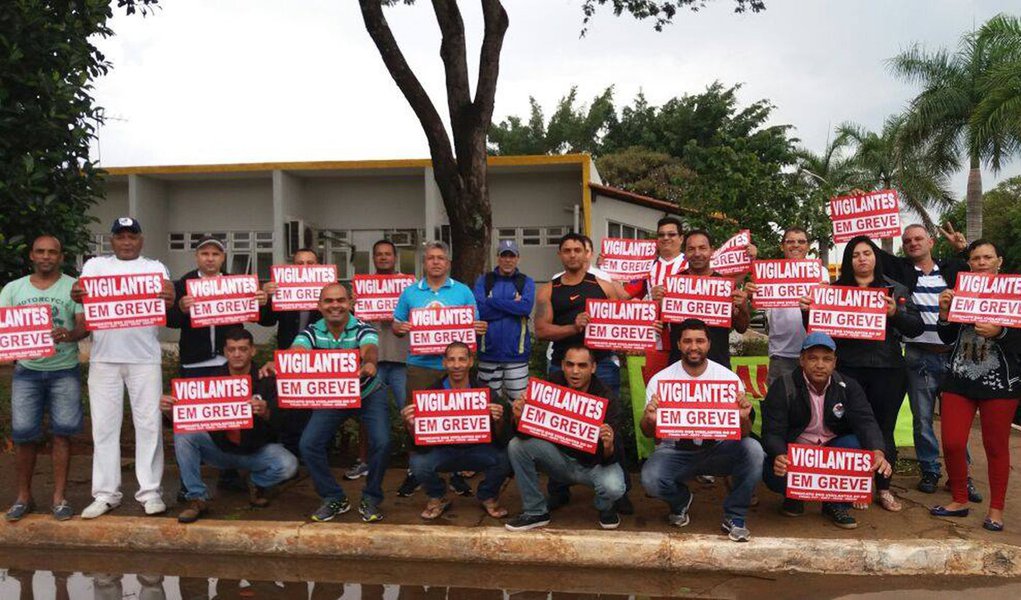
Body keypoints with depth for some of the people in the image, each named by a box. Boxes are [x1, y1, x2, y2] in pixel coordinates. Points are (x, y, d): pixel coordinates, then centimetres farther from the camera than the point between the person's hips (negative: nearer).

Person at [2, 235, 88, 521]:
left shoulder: (74, 287, 2)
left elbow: (84, 324, -7)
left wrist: (69, 335, -30)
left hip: (64, 370, -2)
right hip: (26, 370, 2)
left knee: (62, 432, 1)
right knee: (25, 434, 4)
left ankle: (59, 497, 10)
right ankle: (24, 497, 18)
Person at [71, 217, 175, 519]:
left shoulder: (155, 267, 10)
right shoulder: (95, 265, 12)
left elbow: (165, 305, -3)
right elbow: (84, 296, -1)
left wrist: (169, 300, -27)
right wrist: (76, 295, -25)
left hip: (145, 357, -1)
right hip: (104, 357, 1)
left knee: (148, 423, 1)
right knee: (104, 425, 5)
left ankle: (150, 491, 8)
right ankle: (105, 494, 13)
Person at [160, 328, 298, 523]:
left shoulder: (266, 380, -11)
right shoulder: (213, 378, -5)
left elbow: (279, 423, -20)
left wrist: (265, 413, -44)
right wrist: (170, 409, -31)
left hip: (256, 450, -2)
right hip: (219, 447, 2)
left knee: (288, 465, -28)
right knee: (183, 435, -23)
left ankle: (257, 483, 8)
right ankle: (197, 498, -12)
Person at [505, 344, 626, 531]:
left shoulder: (606, 398, -22)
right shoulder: (552, 385, -13)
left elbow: (612, 457, -26)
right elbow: (526, 434, -12)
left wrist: (609, 447, -49)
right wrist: (520, 417, -34)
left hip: (594, 462, -3)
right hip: (560, 456, 3)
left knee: (613, 488, -33)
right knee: (517, 446, -18)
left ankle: (605, 508, 8)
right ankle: (535, 512, 0)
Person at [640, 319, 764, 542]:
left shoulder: (728, 377, -6)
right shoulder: (660, 380, -7)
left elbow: (742, 434, -7)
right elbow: (649, 434, -5)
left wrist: (743, 418, -32)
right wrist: (650, 419, -29)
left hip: (717, 449, 1)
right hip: (675, 451, -1)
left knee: (753, 450, -28)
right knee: (650, 479, -30)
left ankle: (734, 517, -4)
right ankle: (680, 499, 10)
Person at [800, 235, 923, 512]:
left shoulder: (896, 289, 10)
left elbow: (917, 328, 4)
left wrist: (895, 314, -14)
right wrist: (808, 309, -16)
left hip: (887, 369, 1)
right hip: (848, 368, -1)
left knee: (884, 431, 8)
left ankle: (883, 488, 23)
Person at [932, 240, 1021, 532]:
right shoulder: (960, 291, 9)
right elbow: (948, 339, 9)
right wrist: (945, 313, -7)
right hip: (959, 378, 3)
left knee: (996, 446, 5)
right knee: (952, 442, 0)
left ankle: (996, 509, 19)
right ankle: (960, 501, 18)